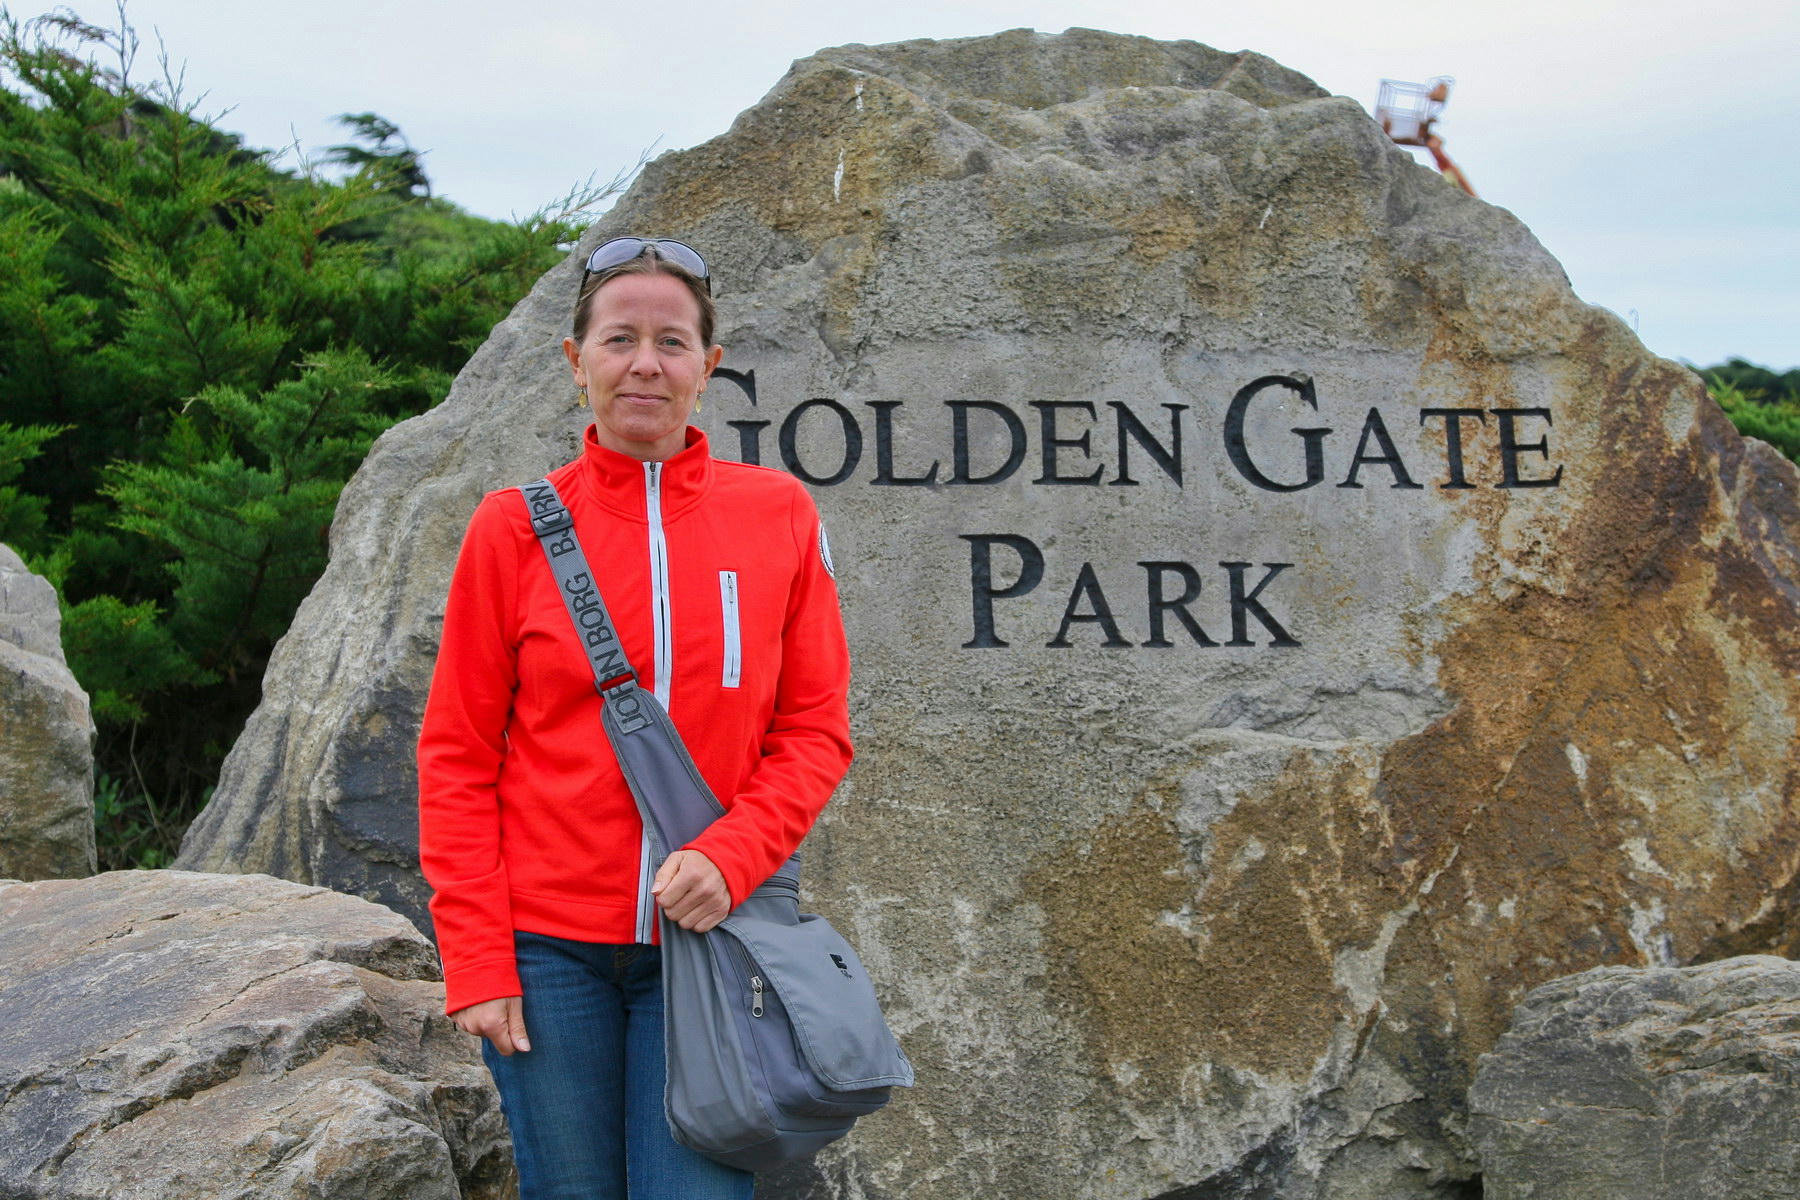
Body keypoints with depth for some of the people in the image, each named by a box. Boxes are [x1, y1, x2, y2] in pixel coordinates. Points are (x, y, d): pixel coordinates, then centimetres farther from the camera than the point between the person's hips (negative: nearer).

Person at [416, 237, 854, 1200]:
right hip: (548, 945, 0)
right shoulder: (515, 527, 0)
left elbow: (815, 730, 5)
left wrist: (730, 856, -12)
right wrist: (476, 961, -4)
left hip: (704, 939, 1)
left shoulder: (777, 515, 3)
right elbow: (458, 755, 2)